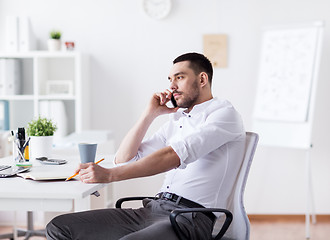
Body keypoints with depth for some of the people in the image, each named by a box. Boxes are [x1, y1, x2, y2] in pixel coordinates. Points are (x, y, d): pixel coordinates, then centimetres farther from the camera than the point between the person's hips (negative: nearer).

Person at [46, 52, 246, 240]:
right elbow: (124, 159, 20)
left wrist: (110, 174, -21)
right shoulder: (175, 120, 24)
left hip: (190, 217, -8)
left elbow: (173, 156, -17)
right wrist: (151, 113, 13)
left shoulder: (224, 113, -1)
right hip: (153, 208, 8)